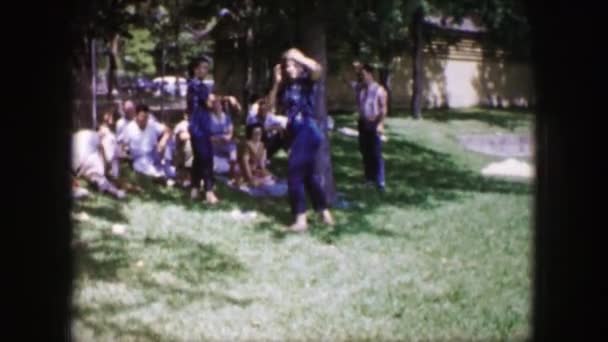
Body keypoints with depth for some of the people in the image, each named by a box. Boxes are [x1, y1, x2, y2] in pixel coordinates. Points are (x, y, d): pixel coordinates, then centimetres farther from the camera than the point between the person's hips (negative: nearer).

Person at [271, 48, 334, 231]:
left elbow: (317, 69, -27)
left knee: (294, 173, -13)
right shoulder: (286, 87, 13)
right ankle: (325, 214, 25)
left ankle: (301, 219, -12)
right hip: (294, 132, 8)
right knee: (309, 174, 14)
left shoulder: (307, 81, -6)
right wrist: (277, 83, 3)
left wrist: (297, 56, -18)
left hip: (308, 131, -8)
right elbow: (272, 104, 10)